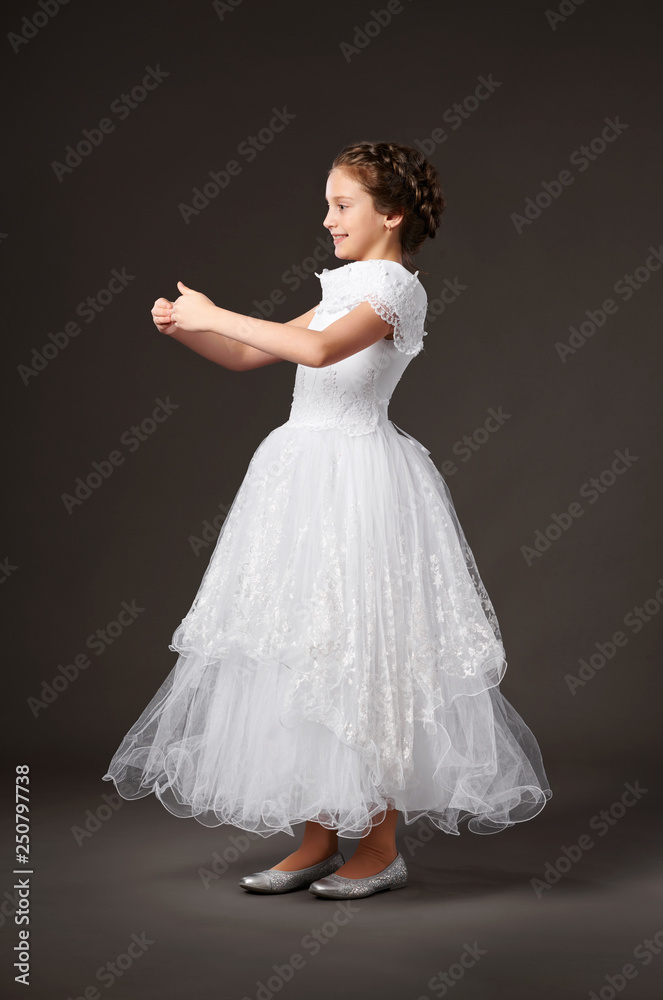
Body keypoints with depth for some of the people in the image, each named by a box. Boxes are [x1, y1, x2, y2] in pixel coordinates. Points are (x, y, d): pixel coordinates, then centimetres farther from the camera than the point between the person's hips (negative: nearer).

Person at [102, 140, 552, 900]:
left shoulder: (393, 286, -9)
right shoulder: (346, 290, 19)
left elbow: (318, 349, -27)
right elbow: (250, 357, 20)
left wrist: (217, 315, -19)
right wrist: (186, 329, 2)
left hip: (358, 479, -9)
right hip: (306, 474, 9)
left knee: (361, 657, -3)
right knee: (307, 656, 9)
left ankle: (380, 847, 9)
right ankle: (319, 839, 19)